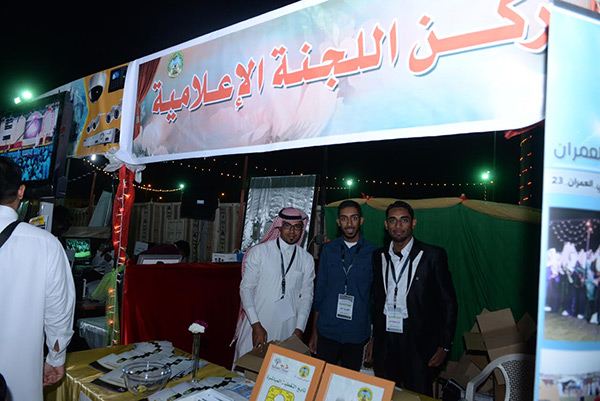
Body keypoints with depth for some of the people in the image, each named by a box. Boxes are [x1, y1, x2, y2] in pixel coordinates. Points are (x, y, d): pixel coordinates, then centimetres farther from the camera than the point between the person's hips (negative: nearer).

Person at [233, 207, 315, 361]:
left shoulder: (307, 259, 6)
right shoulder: (259, 252, -1)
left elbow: (306, 295, 7)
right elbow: (246, 288, -3)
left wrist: (299, 329, -2)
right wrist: (256, 325, -11)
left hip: (287, 330, 2)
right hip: (256, 326, -1)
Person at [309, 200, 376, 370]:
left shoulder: (373, 253, -2)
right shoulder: (328, 249, 3)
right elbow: (319, 291, 7)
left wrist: (374, 338, 0)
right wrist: (314, 332, 6)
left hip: (357, 335, -1)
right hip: (327, 331, 1)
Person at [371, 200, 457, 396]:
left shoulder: (433, 255, -6)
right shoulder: (379, 256, 7)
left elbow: (449, 303, -3)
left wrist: (444, 345, -6)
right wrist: (374, 337, 10)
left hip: (419, 343, -3)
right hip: (384, 343, 4)